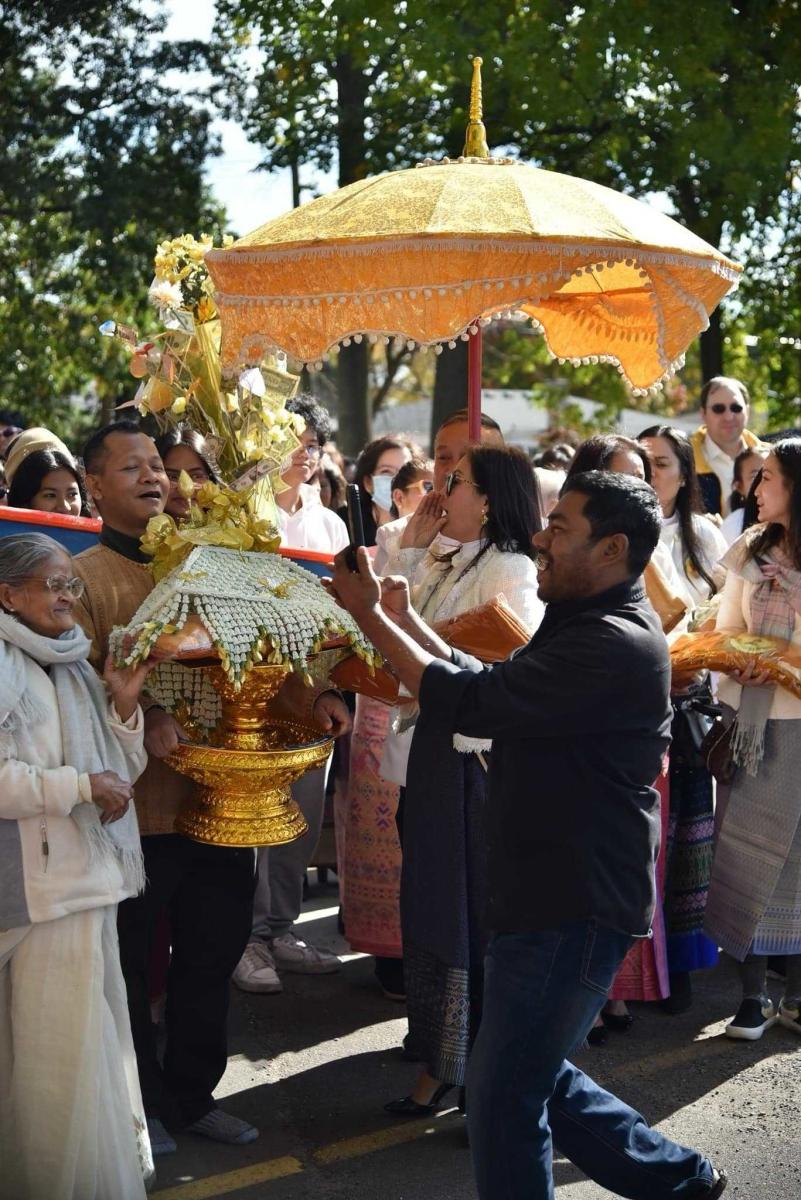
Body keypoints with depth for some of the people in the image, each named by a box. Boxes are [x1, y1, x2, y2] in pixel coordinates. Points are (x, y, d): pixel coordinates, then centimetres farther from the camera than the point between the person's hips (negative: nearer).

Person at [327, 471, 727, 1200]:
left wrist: (370, 616, -16)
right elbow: (494, 686, 14)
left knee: (504, 1094, 0)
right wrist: (407, 619, 6)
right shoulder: (594, 624, 13)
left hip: (576, 906, -10)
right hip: (558, 892, 10)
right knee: (535, 1075, 20)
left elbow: (465, 702, -25)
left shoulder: (613, 646, -23)